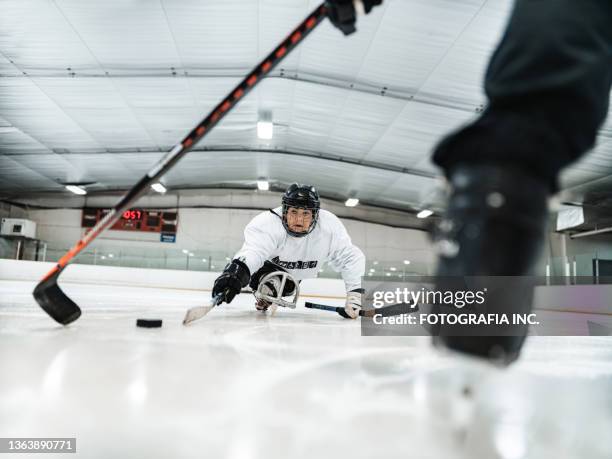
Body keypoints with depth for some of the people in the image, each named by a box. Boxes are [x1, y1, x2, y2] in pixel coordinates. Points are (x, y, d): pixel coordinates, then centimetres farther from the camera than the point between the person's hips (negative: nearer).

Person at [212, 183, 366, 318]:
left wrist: (355, 294, -33)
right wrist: (235, 270, -80)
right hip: (269, 263, -4)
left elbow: (351, 257, -25)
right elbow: (253, 250, -59)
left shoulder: (330, 227, -33)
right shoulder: (268, 223, -42)